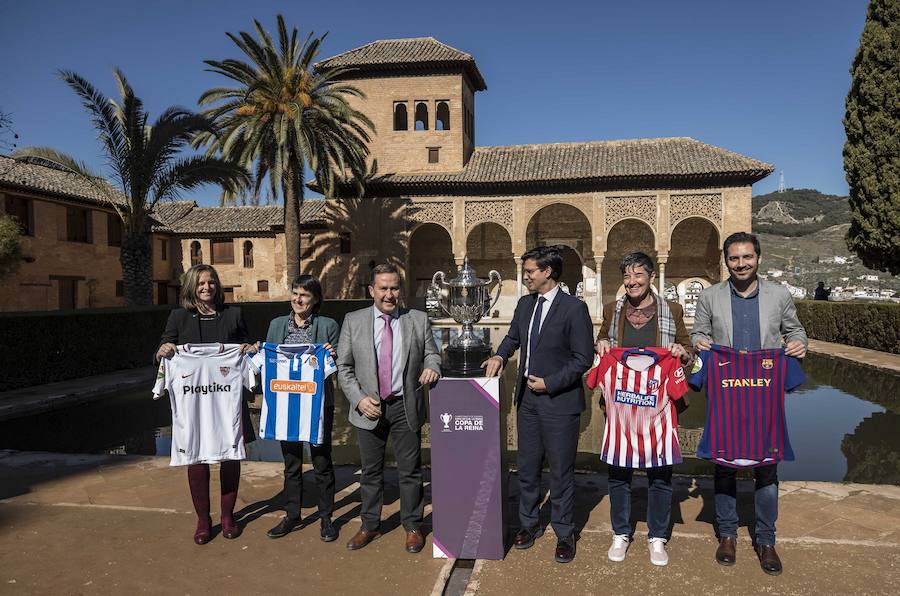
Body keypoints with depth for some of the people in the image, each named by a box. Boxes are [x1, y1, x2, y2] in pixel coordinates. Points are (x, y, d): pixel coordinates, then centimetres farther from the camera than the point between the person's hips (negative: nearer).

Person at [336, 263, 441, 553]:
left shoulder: (418, 320, 1)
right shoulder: (353, 321, 1)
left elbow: (431, 354, 8)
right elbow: (344, 368, 1)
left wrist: (432, 366, -17)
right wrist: (359, 399, -11)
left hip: (406, 407, 0)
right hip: (369, 408, 1)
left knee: (410, 470, 8)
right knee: (371, 471, 14)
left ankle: (413, 526, 26)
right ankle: (370, 526, 31)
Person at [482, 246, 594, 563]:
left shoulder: (574, 308, -12)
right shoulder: (524, 304, 8)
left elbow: (583, 359, -12)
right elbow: (513, 337, 23)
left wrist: (549, 383, -15)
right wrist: (500, 356, 3)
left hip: (559, 401, -6)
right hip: (527, 398, 6)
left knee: (561, 471, 6)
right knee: (527, 467, 16)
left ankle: (564, 534, 23)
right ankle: (529, 523, 34)